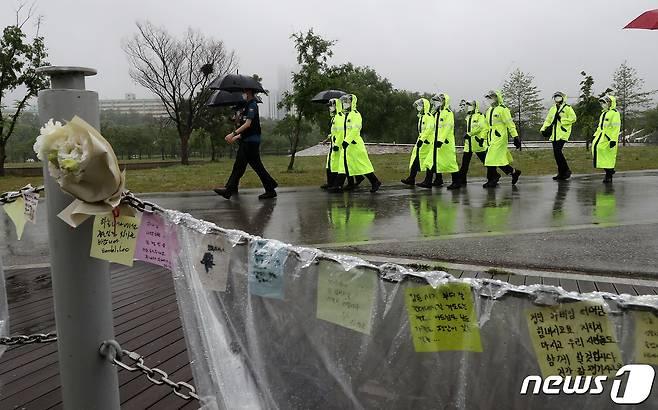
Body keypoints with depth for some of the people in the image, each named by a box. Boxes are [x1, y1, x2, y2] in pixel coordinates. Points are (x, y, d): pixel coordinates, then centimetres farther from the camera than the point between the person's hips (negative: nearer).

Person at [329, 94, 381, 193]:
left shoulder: (355, 114, -11)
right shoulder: (346, 115, 18)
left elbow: (355, 129, -21)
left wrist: (347, 141, -26)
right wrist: (344, 142, 23)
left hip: (355, 144, -9)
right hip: (347, 144, 9)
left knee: (363, 164, -4)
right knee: (343, 165, 6)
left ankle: (375, 182, 6)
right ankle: (338, 186, 6)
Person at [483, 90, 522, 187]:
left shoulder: (503, 109, -8)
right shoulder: (489, 111, 18)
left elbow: (510, 124, -11)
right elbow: (486, 125, 24)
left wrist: (516, 137, -15)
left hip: (499, 137, -8)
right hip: (492, 138, 8)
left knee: (492, 158, -11)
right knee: (500, 160, 8)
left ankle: (491, 180, -3)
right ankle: (514, 172, 23)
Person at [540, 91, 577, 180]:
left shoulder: (567, 108, 0)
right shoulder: (552, 109, 19)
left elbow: (573, 118, -7)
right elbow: (548, 120, 20)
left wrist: (562, 119, -14)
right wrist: (543, 129, 5)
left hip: (562, 134, -7)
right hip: (554, 135, 7)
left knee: (558, 151, -18)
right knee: (556, 153, 5)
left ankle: (566, 171, -7)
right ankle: (561, 173, 12)